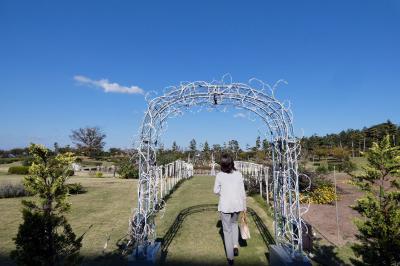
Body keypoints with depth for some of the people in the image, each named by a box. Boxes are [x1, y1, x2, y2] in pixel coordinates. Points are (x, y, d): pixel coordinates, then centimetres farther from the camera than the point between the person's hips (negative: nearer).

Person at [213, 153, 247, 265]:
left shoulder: (219, 175, -11)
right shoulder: (238, 174, -6)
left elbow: (216, 191, -2)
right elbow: (242, 191, -1)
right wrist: (244, 206, 8)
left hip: (225, 205, -2)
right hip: (237, 204, 2)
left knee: (227, 230, 12)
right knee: (234, 223, 31)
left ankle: (230, 257, 21)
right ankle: (235, 245, 18)